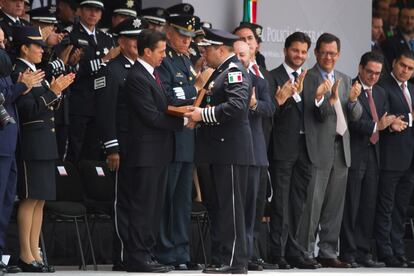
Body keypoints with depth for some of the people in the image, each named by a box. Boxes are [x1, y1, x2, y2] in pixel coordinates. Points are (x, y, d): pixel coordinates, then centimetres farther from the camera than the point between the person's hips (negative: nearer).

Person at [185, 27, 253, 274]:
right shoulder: (220, 72, 19)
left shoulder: (235, 72, -11)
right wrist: (198, 114, 5)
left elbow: (237, 105, -25)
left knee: (231, 206, -8)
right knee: (217, 206, 12)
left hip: (231, 151, -10)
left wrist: (203, 114, -20)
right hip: (219, 152, 10)